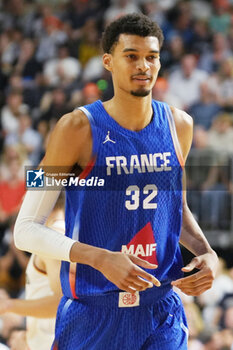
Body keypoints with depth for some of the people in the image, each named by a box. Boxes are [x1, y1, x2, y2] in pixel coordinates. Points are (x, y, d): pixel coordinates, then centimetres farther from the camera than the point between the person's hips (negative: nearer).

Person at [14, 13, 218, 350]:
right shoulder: (78, 128, -10)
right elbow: (26, 230, -11)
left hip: (162, 313, 4)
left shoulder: (178, 125, 5)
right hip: (92, 318, -4)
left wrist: (206, 252, 3)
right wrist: (101, 259, -24)